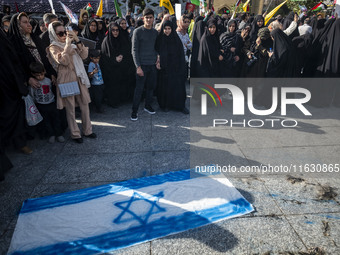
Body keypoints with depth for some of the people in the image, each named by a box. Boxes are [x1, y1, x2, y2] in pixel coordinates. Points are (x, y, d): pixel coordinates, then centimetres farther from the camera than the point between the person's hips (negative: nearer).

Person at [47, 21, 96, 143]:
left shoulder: (72, 44, 15)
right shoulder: (53, 47, -2)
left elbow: (84, 55, 0)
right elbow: (63, 61, -20)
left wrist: (77, 41, -9)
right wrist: (68, 44, -18)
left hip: (79, 78, 5)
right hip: (66, 79, -5)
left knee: (85, 105, 7)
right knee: (70, 108, 2)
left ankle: (87, 130, 20)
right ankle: (75, 134, 13)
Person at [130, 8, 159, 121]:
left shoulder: (155, 32, 10)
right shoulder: (138, 32, -5)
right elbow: (134, 50, -8)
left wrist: (157, 59, 3)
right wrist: (138, 66, -14)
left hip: (153, 65, 5)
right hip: (142, 65, -5)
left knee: (151, 86, 10)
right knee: (139, 89, -4)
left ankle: (148, 105, 28)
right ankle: (134, 111, 5)